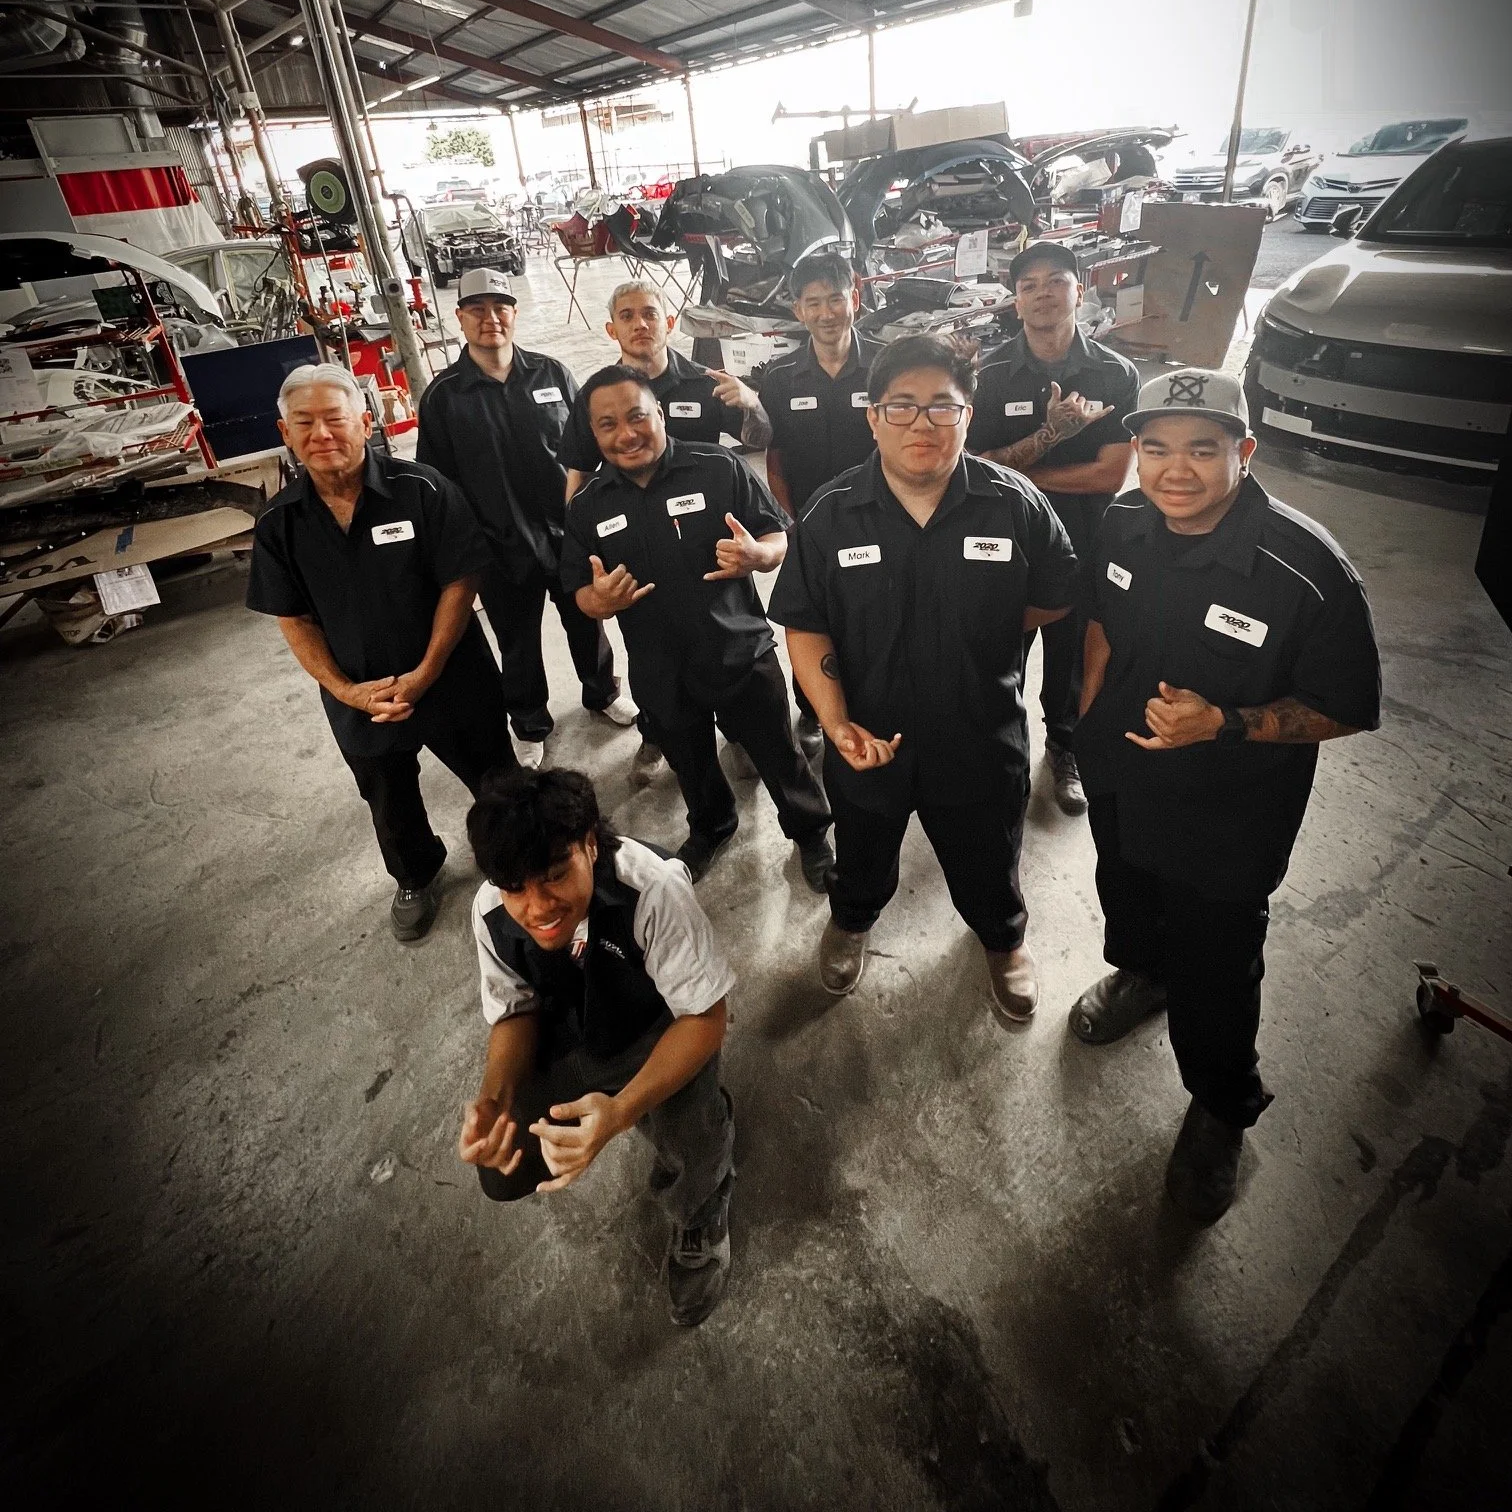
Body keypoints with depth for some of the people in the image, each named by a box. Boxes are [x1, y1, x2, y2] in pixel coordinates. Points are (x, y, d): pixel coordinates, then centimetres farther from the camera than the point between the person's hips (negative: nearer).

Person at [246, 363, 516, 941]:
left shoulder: (422, 490, -17)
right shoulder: (279, 525, -7)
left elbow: (459, 581, -16)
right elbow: (294, 620, -2)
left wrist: (425, 673, -20)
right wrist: (344, 690, -15)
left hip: (451, 681, -3)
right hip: (360, 698, 3)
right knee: (390, 804, 24)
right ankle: (417, 877, 52)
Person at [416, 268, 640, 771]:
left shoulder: (551, 373, 0)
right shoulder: (443, 396, -4)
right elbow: (436, 482, -2)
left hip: (569, 529, 1)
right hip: (500, 546, -1)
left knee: (585, 621, 19)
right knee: (518, 643, 13)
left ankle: (602, 692, 45)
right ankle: (529, 725, 34)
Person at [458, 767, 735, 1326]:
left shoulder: (652, 888, -39)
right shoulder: (491, 912, -23)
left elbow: (704, 1016, -30)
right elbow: (517, 1011, -6)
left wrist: (621, 1110, -45)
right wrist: (494, 1097, -28)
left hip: (661, 1027, -4)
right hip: (569, 1035, 5)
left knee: (690, 1174, -28)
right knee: (504, 1174, -5)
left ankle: (699, 1219, 13)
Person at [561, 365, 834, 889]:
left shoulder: (720, 469, -12)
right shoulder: (587, 506, -2)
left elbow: (781, 539, -7)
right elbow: (580, 591, 4)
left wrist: (756, 555, -31)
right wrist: (598, 601, -20)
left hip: (742, 656, -3)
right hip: (661, 675, 3)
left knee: (780, 757, 14)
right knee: (692, 768, 25)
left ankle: (811, 832, 41)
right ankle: (710, 827, 55)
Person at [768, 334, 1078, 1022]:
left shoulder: (1016, 505, -12)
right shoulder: (832, 513, -12)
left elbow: (1057, 598, 1)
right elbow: (805, 625, -11)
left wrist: (979, 629, -8)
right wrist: (837, 724, -22)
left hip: (981, 744, 0)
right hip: (867, 742, 1)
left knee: (987, 870, 24)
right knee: (862, 860, 27)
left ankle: (1004, 940, 58)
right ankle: (850, 920, 61)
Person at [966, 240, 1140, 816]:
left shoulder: (1116, 374, -7)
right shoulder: (990, 374, -8)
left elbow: (1111, 473, -14)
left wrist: (1016, 471, -15)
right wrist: (1051, 433, -26)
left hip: (1084, 549, 1)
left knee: (1073, 658, 17)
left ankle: (1065, 747, 41)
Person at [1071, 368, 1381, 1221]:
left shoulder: (1309, 571, -28)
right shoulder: (1125, 525, -12)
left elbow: (1348, 708, -19)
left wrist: (1224, 725, -32)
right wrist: (1088, 715, 5)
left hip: (1226, 823, -5)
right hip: (1119, 783, 5)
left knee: (1213, 975, 12)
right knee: (1127, 898, 31)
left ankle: (1222, 1112, 41)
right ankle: (1141, 973, 66)